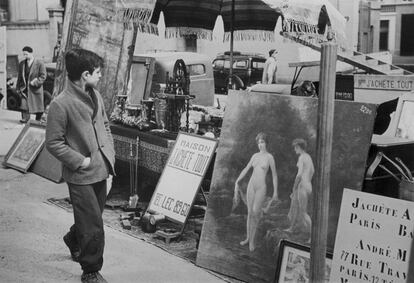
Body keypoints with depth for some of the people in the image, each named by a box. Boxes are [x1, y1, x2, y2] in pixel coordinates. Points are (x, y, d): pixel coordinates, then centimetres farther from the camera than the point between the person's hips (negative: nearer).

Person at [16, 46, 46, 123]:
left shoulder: (39, 63, -6)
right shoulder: (21, 64, 9)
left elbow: (43, 76, -7)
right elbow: (19, 77, 15)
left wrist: (35, 82, -18)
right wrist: (18, 87, 9)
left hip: (36, 88, -3)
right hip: (25, 88, 3)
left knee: (38, 104, 5)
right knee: (24, 103, -9)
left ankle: (38, 120, 19)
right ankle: (25, 118, -6)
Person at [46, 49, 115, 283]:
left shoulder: (95, 96, 6)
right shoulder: (60, 104, -18)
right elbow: (53, 142, -14)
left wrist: (110, 153, 7)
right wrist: (80, 161, -16)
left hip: (101, 170, 7)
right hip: (81, 176, -7)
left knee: (91, 217, 22)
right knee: (94, 227, -2)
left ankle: (73, 240, 52)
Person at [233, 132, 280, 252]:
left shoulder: (270, 157, -6)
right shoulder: (255, 156, 9)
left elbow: (274, 175, -3)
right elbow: (246, 169, 13)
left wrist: (275, 192, -4)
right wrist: (237, 181, 3)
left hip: (261, 187, -5)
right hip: (251, 185, 5)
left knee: (255, 212, -15)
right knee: (250, 212, 7)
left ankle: (252, 239, 2)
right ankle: (248, 238, 18)